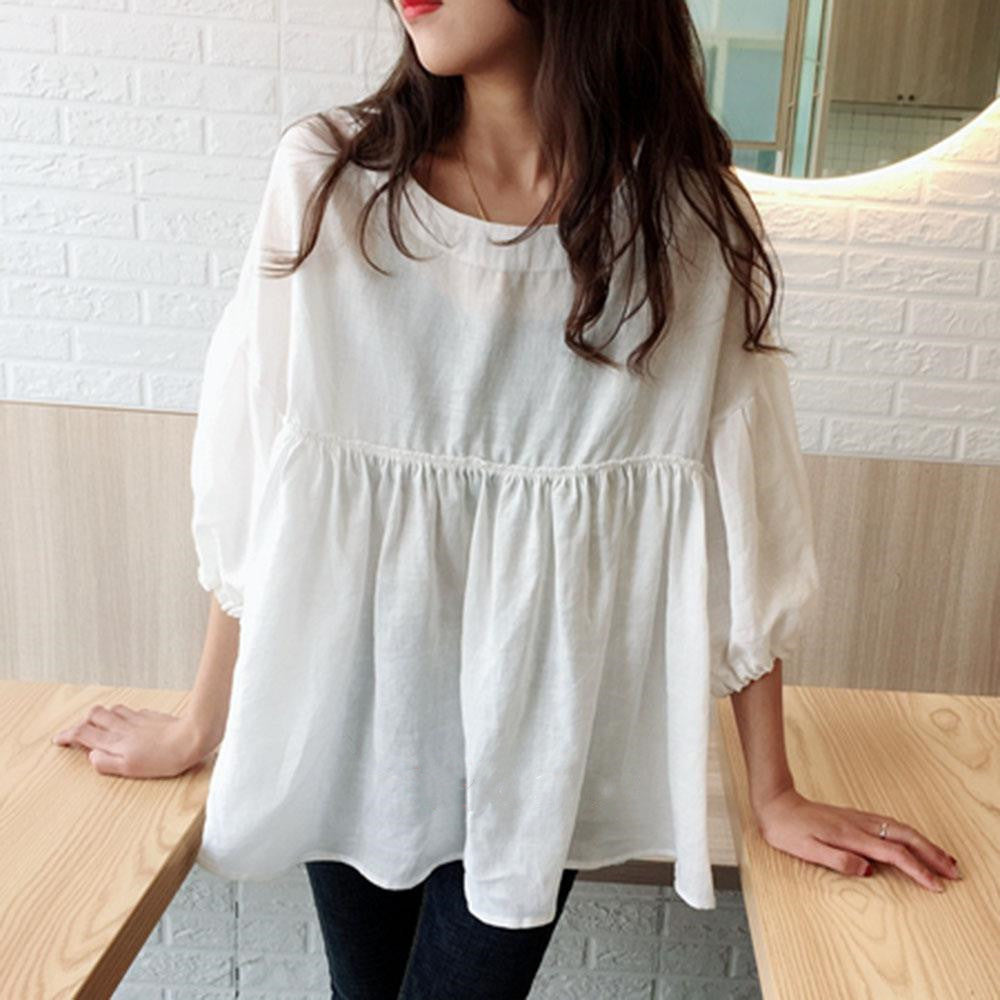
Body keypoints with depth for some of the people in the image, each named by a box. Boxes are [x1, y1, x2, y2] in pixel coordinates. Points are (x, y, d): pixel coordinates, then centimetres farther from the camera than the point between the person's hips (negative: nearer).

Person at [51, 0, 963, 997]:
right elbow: (251, 478, -4)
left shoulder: (691, 219, -9)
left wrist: (773, 793, 2)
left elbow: (736, 514, -5)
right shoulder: (327, 175, -9)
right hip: (347, 708, 1)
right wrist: (201, 725, 4)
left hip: (536, 734, 0)